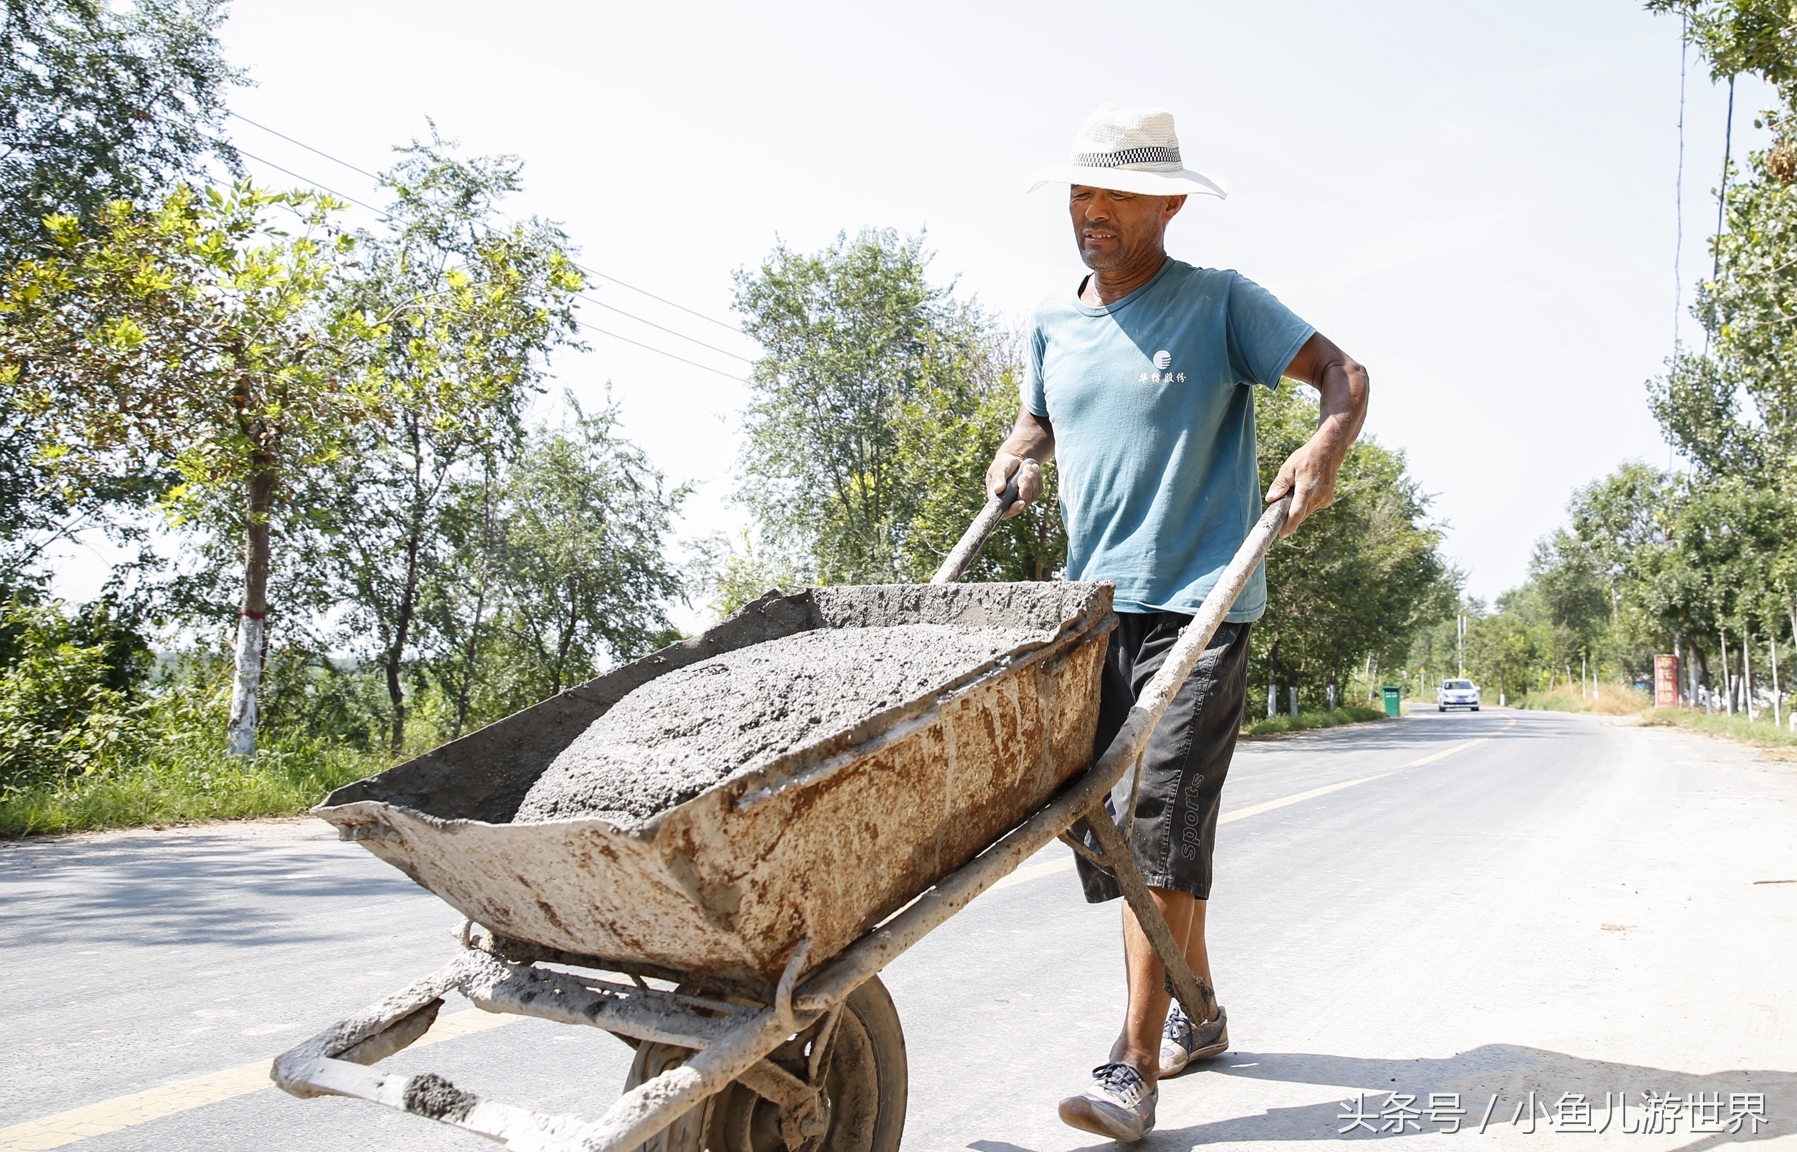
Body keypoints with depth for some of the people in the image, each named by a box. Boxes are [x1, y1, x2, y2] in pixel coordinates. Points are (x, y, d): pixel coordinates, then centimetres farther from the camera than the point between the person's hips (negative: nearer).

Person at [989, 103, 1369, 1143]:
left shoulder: (1221, 304, 0)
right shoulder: (1053, 321, 14)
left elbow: (1341, 371, 0)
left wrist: (1327, 445, -20)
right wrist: (1017, 458, 6)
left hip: (1199, 601, -6)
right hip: (1091, 601, 6)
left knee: (1160, 821, -13)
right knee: (1103, 817, 10)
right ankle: (1198, 1014, 29)